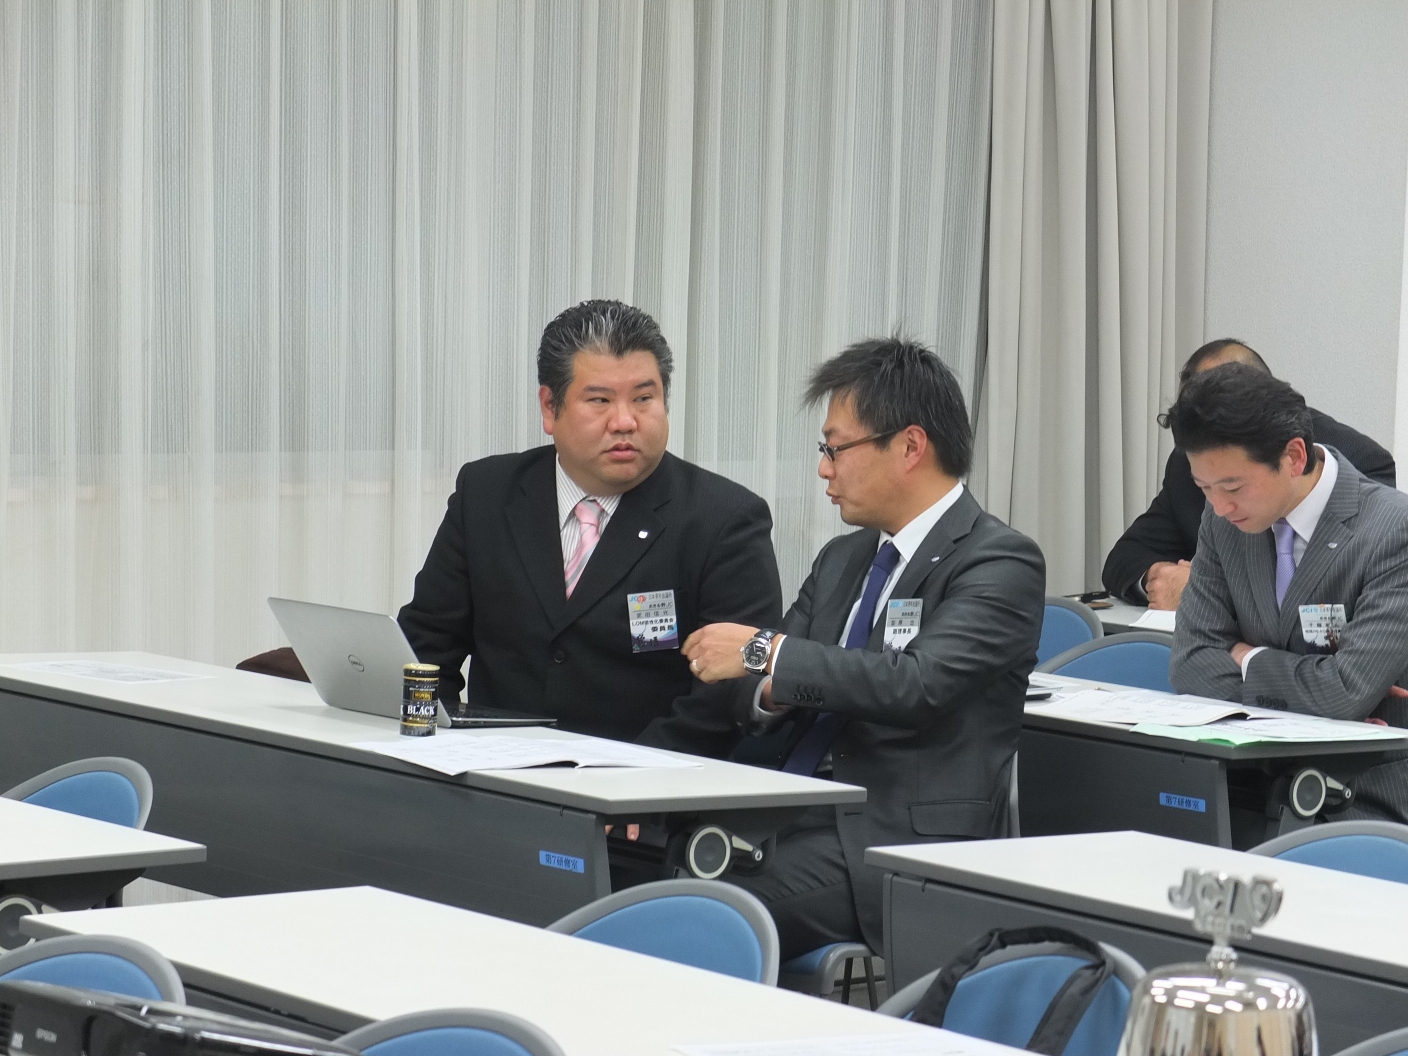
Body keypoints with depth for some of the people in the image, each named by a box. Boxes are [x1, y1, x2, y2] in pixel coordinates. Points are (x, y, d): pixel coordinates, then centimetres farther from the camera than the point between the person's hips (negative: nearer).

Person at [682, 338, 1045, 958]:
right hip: (796, 824, 7)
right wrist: (772, 687, -5)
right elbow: (755, 695, 19)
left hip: (902, 843, -7)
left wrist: (766, 653, -16)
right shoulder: (842, 560, 21)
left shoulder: (1000, 562, -5)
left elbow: (918, 682, -21)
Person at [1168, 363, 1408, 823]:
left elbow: (1347, 691, -23)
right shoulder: (1224, 520, 4)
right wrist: (1316, 700, -11)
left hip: (1369, 800, -6)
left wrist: (1248, 660, -5)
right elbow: (1191, 662, 1)